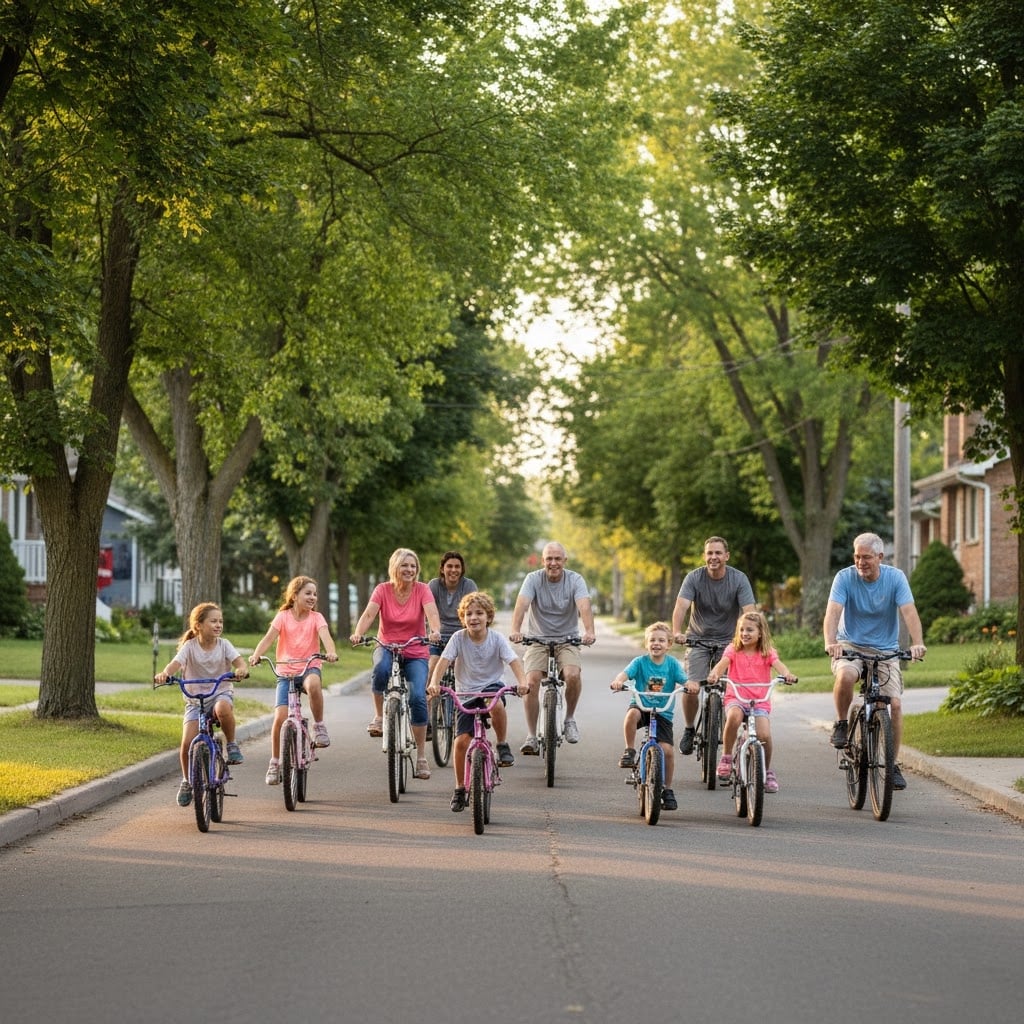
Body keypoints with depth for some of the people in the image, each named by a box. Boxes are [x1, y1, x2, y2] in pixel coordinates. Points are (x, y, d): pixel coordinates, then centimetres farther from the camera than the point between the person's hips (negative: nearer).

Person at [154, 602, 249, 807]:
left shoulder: (224, 645, -2)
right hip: (195, 699, 0)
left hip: (221, 693, 0)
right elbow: (175, 663, -21)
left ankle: (232, 744, -13)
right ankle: (187, 781, 10)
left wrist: (242, 669, -41)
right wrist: (165, 674, -44)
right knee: (187, 742, -15)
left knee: (222, 708, -39)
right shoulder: (190, 646, -6)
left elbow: (239, 660, -16)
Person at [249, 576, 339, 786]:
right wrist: (256, 654, -32)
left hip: (309, 668, -1)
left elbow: (325, 635, -17)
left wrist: (330, 651, -40)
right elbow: (269, 637, -12)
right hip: (285, 671, 1)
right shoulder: (283, 616, 0)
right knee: (280, 717, -12)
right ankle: (275, 762, 6)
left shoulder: (316, 618, 1)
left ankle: (319, 726, -17)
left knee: (313, 684, -39)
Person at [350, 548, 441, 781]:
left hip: (415, 653, 0)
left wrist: (435, 631, -44)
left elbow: (432, 614, -21)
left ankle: (421, 757, -8)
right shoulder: (383, 590, -5)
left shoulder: (422, 590, -5)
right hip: (387, 647, 0)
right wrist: (358, 633, -39)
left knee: (418, 697, -19)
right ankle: (379, 716, -13)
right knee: (381, 668, -37)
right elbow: (369, 613, -19)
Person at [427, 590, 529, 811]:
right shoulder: (458, 638, -8)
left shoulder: (497, 639, -8)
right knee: (461, 740, -11)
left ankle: (502, 745, -11)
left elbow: (514, 661, -19)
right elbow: (443, 661, -18)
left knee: (497, 704, -37)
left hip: (491, 686, -1)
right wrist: (434, 683, -36)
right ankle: (460, 789, 6)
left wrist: (522, 681, -39)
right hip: (466, 692, 1)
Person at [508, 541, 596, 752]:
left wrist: (589, 631, -44)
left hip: (567, 640, 0)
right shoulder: (533, 579, -7)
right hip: (538, 640, 0)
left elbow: (584, 606, -24)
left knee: (573, 675, -28)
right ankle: (531, 736, -10)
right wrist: (515, 630, -42)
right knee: (531, 682, -21)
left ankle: (570, 719, -1)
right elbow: (521, 604, -23)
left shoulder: (575, 580, -7)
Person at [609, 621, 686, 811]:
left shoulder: (672, 664, 1)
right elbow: (626, 673, -19)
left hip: (663, 712, 1)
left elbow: (684, 681, -11)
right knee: (632, 714, -38)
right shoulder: (640, 662, -3)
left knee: (667, 750, -11)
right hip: (641, 705, -1)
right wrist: (618, 681, -43)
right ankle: (630, 751, -15)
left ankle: (667, 790, 9)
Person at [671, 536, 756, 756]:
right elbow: (681, 606, -23)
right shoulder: (694, 578, -10)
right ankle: (689, 730, 8)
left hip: (728, 641, 0)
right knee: (691, 688, -16)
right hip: (699, 639, 0)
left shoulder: (739, 579, -11)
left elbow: (749, 611, -20)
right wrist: (676, 632, -42)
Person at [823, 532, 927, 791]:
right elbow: (833, 611, -23)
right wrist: (830, 641, -42)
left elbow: (909, 611, -20)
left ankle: (893, 764, 3)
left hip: (885, 650, 1)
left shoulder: (895, 578, -8)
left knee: (895, 703, -13)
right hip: (850, 645, -1)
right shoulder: (845, 577, -10)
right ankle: (841, 724, -8)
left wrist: (917, 643, -38)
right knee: (845, 676, -35)